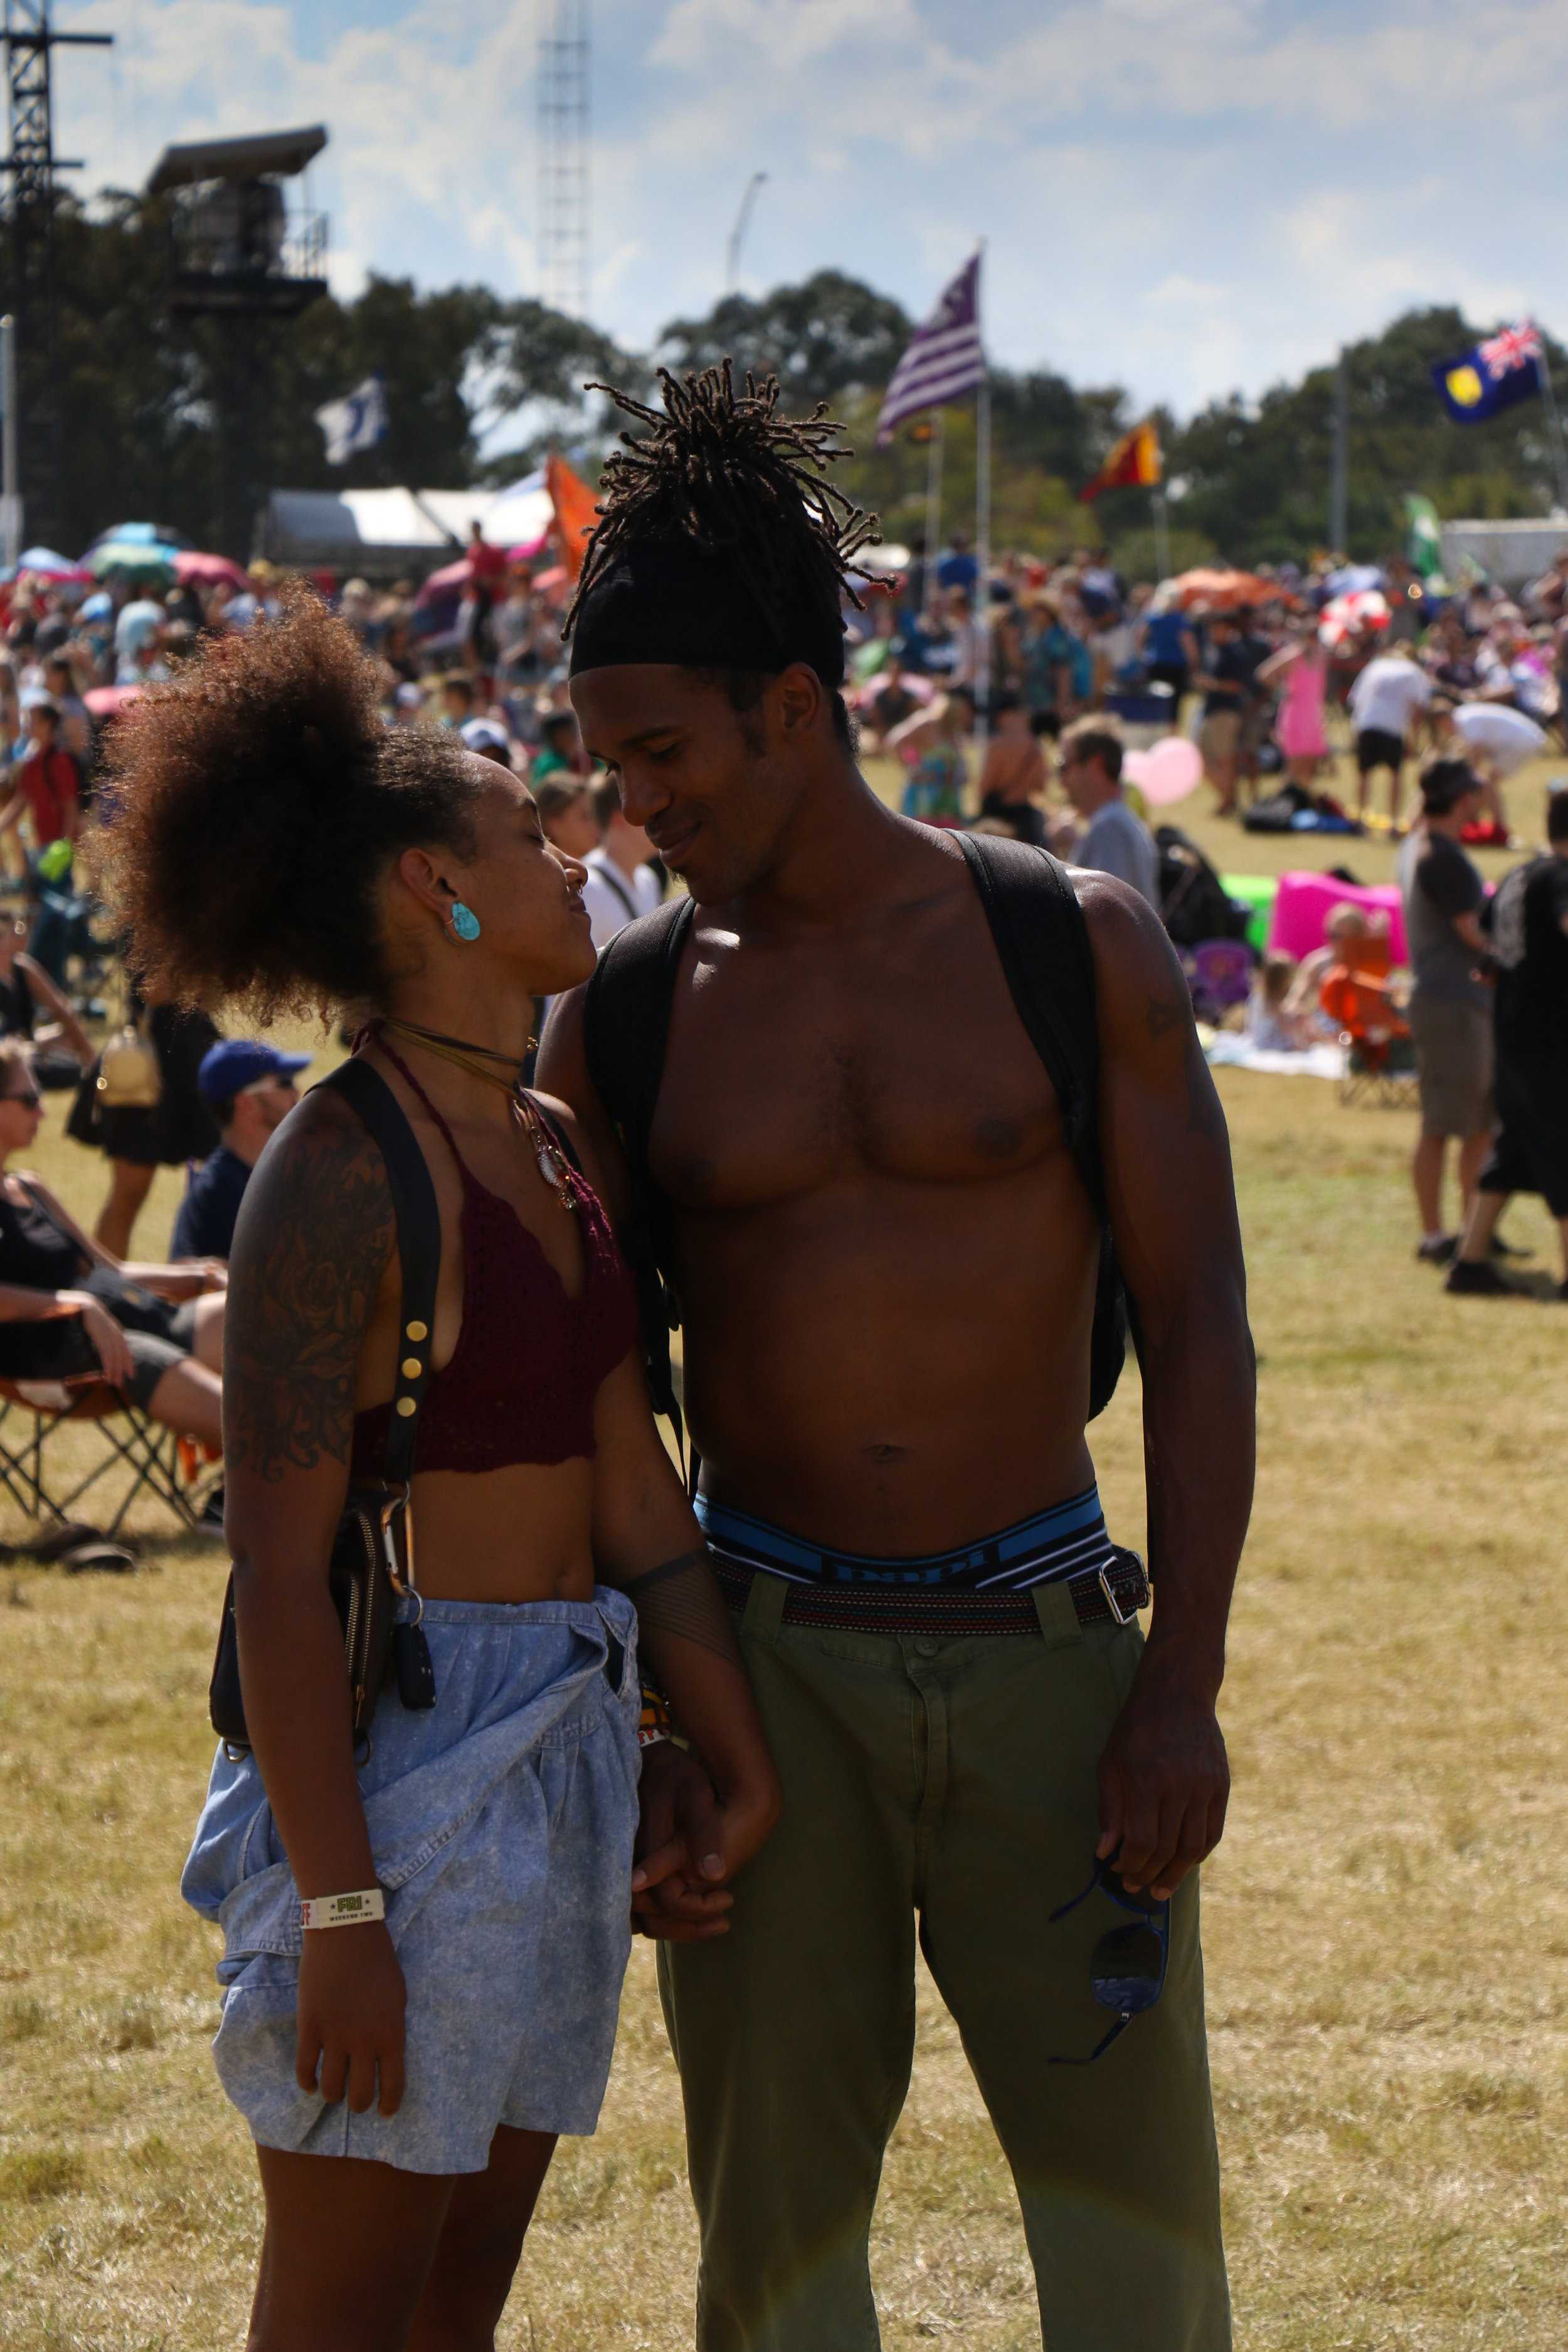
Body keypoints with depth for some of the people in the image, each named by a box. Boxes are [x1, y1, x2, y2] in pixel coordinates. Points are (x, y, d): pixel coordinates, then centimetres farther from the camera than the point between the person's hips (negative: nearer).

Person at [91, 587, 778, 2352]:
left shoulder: (557, 1152, 10)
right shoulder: (342, 1178, -16)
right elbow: (278, 1566, -18)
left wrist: (744, 1769, 9)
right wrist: (336, 1910, -20)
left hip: (566, 1739, 8)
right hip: (397, 1748, -8)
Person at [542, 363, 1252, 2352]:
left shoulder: (1076, 947, 0)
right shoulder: (621, 1016, 3)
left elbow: (1198, 1327, 0)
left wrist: (1182, 1683, -8)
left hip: (1042, 1653, -1)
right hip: (765, 1663, 1)